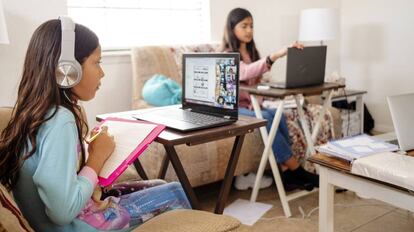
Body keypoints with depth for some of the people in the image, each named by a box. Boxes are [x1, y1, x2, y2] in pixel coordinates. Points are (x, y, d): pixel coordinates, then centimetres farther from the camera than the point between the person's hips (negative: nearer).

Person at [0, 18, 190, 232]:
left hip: (77, 206, 9)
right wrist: (98, 156, -19)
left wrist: (92, 153, -4)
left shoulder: (38, 110, 1)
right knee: (176, 195, 2)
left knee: (160, 187, 17)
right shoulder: (60, 121, -27)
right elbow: (64, 212, -31)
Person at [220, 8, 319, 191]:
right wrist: (274, 56, -44)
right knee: (267, 119, -30)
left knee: (277, 115, -24)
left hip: (250, 104, 6)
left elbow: (255, 80, 14)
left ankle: (287, 173, -25)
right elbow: (245, 72, -32)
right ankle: (297, 171, -24)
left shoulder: (251, 51, 13)